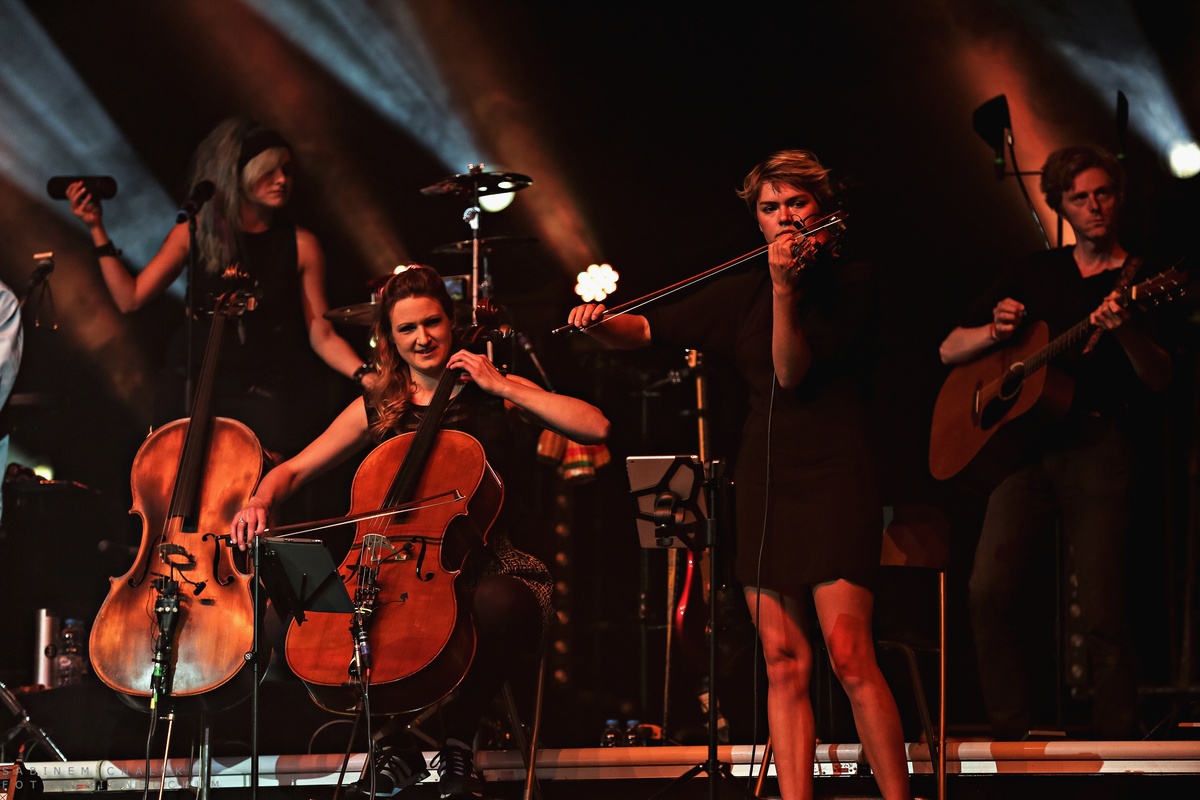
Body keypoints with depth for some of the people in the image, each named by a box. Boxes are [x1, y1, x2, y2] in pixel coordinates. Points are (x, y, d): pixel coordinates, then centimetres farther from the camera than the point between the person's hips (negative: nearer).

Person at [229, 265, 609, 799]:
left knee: (497, 605, -38)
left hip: (488, 570, -3)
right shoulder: (376, 410, 13)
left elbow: (596, 428, -7)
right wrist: (261, 500, -9)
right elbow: (293, 470, 15)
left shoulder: (496, 395, 7)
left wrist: (502, 386, -8)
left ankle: (458, 743, -14)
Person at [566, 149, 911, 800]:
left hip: (833, 475, -5)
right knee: (783, 662, 2)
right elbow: (651, 329, 14)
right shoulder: (745, 291, 14)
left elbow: (792, 371, -11)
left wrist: (786, 288, -20)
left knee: (850, 656, -16)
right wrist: (599, 324, -5)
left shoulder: (850, 280, -1)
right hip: (763, 480, 5)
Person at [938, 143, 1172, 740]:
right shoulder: (1035, 273, 19)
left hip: (1097, 445, -3)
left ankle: (1115, 745, 2)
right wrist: (995, 331, -2)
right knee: (990, 589, -15)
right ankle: (1014, 736, -6)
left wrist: (1124, 329, -24)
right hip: (1024, 442, 3)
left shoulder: (1141, 280, 8)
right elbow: (949, 351, 19)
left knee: (1103, 610, -11)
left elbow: (1159, 380, -6)